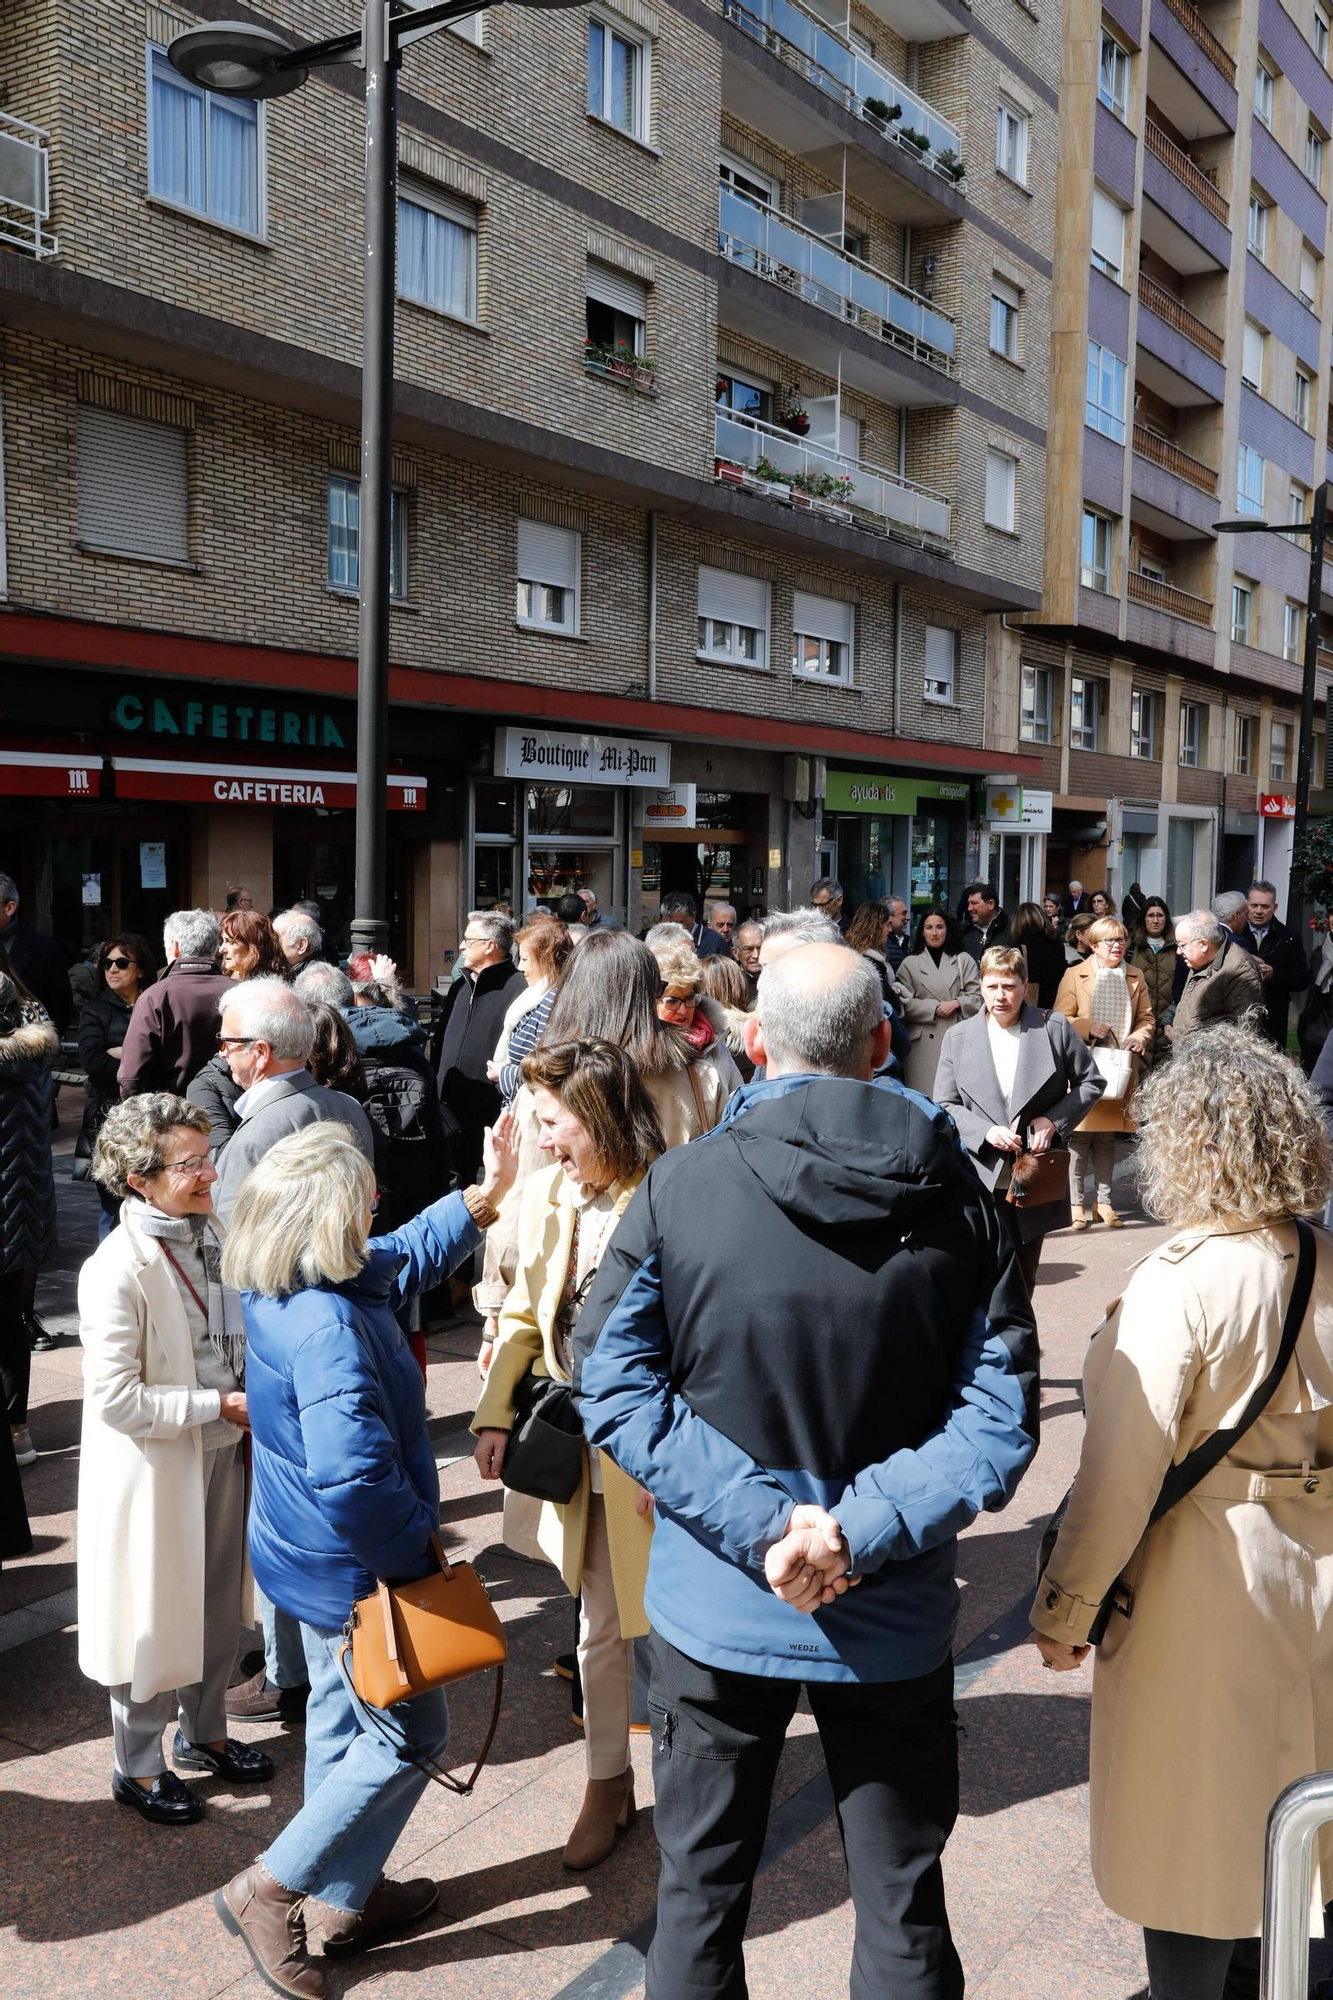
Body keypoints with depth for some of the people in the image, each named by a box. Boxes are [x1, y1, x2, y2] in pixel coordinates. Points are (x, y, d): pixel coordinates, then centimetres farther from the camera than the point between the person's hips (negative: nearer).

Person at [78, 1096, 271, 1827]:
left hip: (218, 1453, 7)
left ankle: (203, 1733, 43)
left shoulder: (209, 1234, -2)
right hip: (153, 1469, -7)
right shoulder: (117, 1270, -24)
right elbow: (116, 1398, -24)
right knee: (154, 1617, 11)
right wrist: (219, 1405, -22)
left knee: (218, 1606, 21)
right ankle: (139, 1767, 33)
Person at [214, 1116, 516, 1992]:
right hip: (353, 1564, -9)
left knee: (343, 1717, 24)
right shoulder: (328, 1328, -33)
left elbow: (405, 1259, 12)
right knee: (411, 1735, 9)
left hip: (316, 1555, 9)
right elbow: (352, 1471, -38)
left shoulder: (282, 1294, -3)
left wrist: (487, 1194, 10)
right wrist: (421, 1538, -21)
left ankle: (347, 1893, 41)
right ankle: (271, 1889, 18)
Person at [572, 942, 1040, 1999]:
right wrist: (859, 1530, -15)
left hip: (718, 1609, -1)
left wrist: (763, 1523, -16)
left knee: (702, 1893, 20)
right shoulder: (959, 1199, -9)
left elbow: (613, 1387, -15)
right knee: (905, 1909, 20)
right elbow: (999, 1415, -12)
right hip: (896, 1620, 1)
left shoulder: (680, 1186, -13)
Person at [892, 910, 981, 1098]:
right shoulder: (909, 963, 6)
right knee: (925, 1093, -5)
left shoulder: (963, 960, 11)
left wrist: (956, 1003, -9)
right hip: (924, 1041, -1)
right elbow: (904, 1003, -2)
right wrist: (934, 1007, -9)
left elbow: (978, 996, 7)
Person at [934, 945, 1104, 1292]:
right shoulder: (958, 1038, 1)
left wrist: (1054, 1120, -8)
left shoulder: (1054, 1028, -1)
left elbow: (1091, 1082, 7)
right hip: (983, 1178, -1)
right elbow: (945, 1105, 3)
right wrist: (985, 1132, -14)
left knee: (1025, 1278, 15)